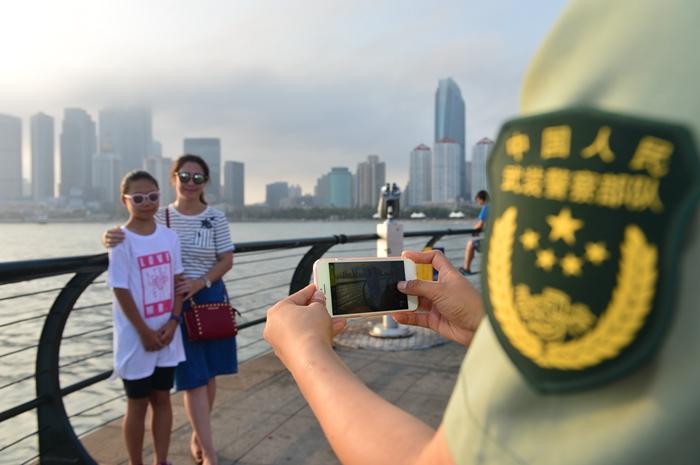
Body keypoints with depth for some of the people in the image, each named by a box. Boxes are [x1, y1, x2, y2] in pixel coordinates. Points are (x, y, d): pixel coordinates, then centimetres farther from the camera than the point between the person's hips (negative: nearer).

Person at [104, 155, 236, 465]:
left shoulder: (216, 218, -1)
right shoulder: (159, 217, -1)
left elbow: (227, 260, -1)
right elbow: (129, 239, -2)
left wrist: (200, 282, -16)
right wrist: (110, 238, -26)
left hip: (211, 299, 2)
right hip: (175, 303, -1)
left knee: (209, 375, 11)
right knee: (192, 379, -2)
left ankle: (197, 438, 33)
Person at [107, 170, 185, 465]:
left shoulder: (169, 236, 1)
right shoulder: (122, 241, -12)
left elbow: (177, 281, 4)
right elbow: (121, 291, -13)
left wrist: (173, 322, -7)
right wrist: (145, 332, -12)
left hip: (167, 335, 5)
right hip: (136, 338, -4)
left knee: (162, 399, 15)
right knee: (138, 404, 10)